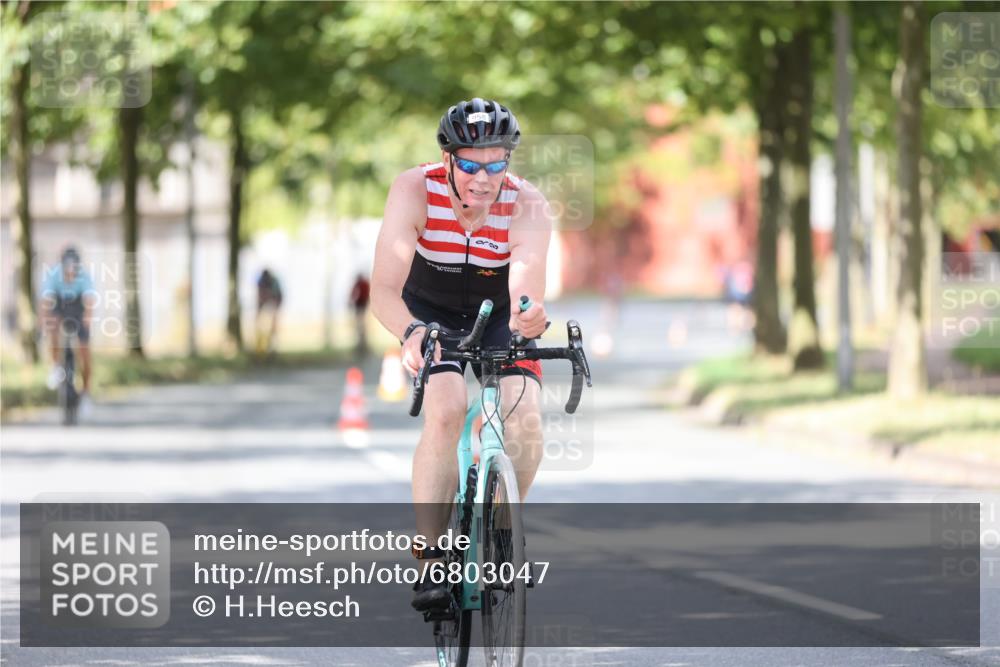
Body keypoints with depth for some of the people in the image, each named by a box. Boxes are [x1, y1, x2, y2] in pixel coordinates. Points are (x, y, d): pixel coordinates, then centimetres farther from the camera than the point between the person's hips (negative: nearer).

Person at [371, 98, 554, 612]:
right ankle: (430, 560, -22)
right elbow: (384, 289, -38)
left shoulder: (527, 205, -29)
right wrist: (411, 334, -58)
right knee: (446, 411, -27)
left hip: (499, 317, 1)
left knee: (524, 417, -21)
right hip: (431, 313, -1)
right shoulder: (414, 191, -30)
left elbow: (526, 283, -43)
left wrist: (529, 315, -68)